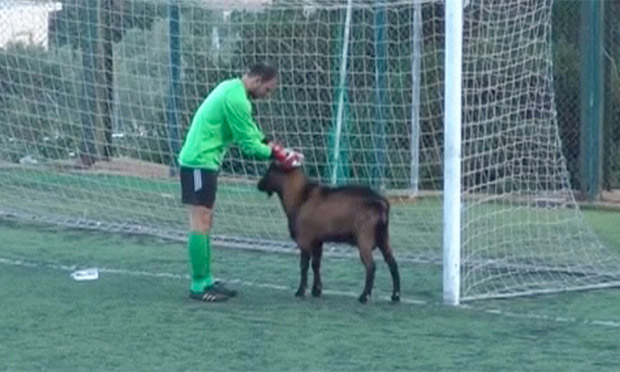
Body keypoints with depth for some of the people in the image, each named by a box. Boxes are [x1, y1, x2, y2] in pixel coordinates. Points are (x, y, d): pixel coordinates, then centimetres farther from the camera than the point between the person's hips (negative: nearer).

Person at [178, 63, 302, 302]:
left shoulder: (231, 88, 12)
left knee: (205, 222, 12)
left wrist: (274, 147, 8)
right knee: (201, 222, -9)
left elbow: (250, 132, 19)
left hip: (201, 161, 11)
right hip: (200, 162, -11)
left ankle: (206, 280, 16)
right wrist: (277, 155, -5)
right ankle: (198, 285, -9)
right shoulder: (236, 100, -20)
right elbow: (249, 145, -16)